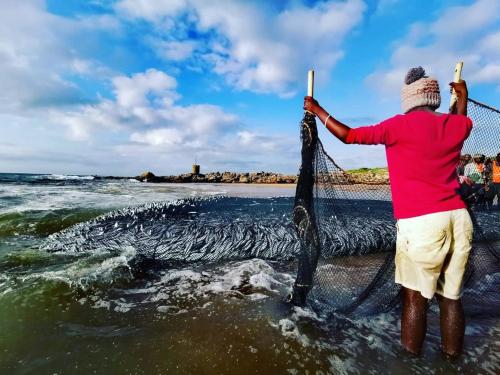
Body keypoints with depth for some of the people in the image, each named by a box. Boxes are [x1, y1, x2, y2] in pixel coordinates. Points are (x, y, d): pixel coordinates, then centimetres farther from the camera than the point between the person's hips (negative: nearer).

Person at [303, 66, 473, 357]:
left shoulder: (401, 125, -6)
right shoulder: (457, 125, 10)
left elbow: (348, 135, -2)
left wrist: (317, 110, 10)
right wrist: (463, 95, 53)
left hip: (421, 223, -6)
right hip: (459, 218, 6)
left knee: (415, 298, 6)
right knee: (451, 296, 15)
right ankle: (452, 355, 28)